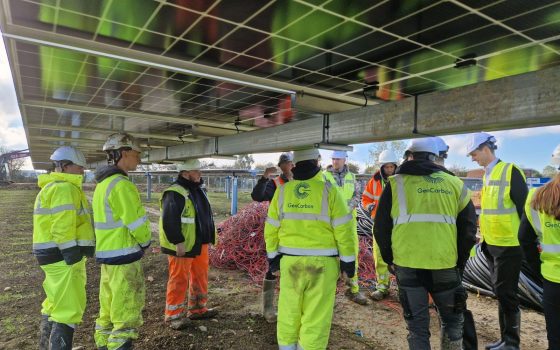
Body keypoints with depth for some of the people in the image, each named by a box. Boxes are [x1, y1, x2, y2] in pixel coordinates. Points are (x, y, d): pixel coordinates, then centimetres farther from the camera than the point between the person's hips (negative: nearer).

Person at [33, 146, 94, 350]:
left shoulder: (52, 186, 18)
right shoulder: (65, 188, -17)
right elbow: (63, 226, -25)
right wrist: (72, 255, -23)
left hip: (55, 255, 11)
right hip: (64, 256, -11)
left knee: (56, 303, 24)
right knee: (69, 308, -6)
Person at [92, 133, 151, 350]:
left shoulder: (103, 184, 11)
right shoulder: (122, 185, -20)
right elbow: (137, 222, -20)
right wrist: (145, 242, -1)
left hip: (106, 253, 10)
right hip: (124, 255, -10)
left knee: (109, 307, 20)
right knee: (127, 309, -1)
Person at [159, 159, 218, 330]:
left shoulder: (198, 190, 13)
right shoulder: (175, 193, -18)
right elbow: (169, 221, -24)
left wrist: (208, 238, 21)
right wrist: (178, 242, -23)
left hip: (200, 244, 9)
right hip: (182, 246, -9)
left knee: (200, 276, 16)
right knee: (179, 279, 0)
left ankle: (197, 309, 31)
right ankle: (174, 315, 15)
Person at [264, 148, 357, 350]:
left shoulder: (282, 191, 1)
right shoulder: (328, 190, -10)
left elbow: (271, 229, 5)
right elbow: (344, 229, -8)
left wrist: (273, 257, 14)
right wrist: (348, 261, 1)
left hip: (290, 261, 3)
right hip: (321, 263, -3)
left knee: (289, 312, 16)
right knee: (316, 317, 7)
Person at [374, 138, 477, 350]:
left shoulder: (396, 183, 1)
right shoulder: (455, 184, 7)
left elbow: (381, 227, 1)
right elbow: (468, 228, 9)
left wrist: (389, 258, 14)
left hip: (407, 264, -1)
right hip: (445, 264, 2)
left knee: (417, 323, 12)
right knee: (452, 319, 22)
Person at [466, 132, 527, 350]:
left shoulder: (510, 171, -11)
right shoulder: (487, 175, 12)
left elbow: (523, 207, -12)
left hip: (508, 244, -8)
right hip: (491, 244, 8)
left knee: (506, 293, 0)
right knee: (500, 292, 15)